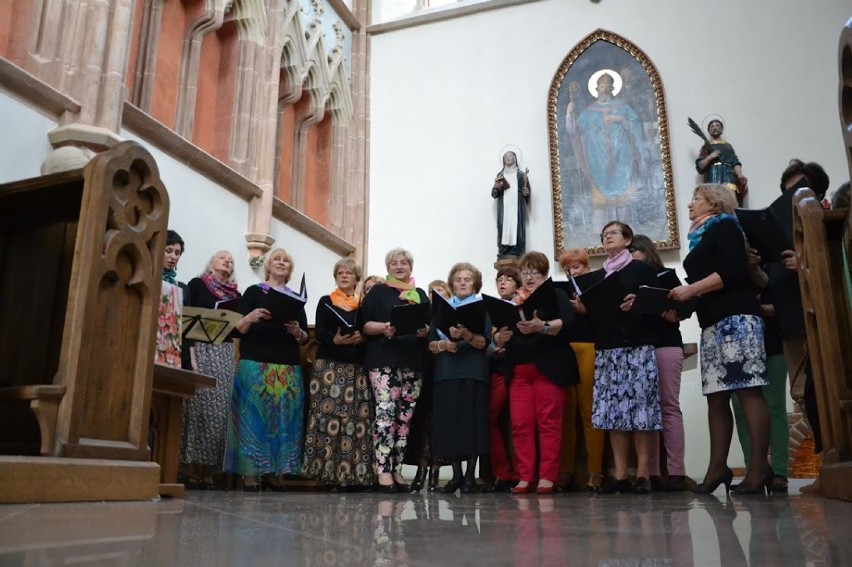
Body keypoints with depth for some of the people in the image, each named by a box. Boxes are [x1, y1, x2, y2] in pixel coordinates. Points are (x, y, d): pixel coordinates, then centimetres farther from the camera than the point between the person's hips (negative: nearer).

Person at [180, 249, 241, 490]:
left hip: (225, 354, 4)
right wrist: (190, 353, -13)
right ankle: (192, 471, -5)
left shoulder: (235, 294, 18)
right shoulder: (197, 284, 7)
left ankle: (209, 472, 2)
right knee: (198, 407, -9)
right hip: (201, 348, -4)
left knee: (219, 411, -1)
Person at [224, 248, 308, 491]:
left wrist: (298, 332, -7)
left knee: (283, 418, 0)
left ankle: (273, 472, 7)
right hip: (255, 365, -3)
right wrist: (250, 317, -18)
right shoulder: (253, 292, 8)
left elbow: (305, 338, 15)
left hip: (288, 368, 3)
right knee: (253, 416, -8)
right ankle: (250, 473, -2)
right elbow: (237, 329, 1)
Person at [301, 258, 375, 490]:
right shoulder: (325, 302, 9)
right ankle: (328, 472, -3)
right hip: (329, 366, -2)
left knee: (356, 419, -3)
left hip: (357, 367, 2)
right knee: (328, 417, -8)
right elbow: (319, 333, -2)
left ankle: (353, 473, 2)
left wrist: (363, 337, -13)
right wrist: (335, 340, -21)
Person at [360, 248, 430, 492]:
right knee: (386, 412, -15)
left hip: (413, 362, 4)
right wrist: (385, 328, -18)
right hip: (384, 360, -4)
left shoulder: (420, 294, 19)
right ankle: (384, 471, -14)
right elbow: (365, 325, 0)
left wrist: (425, 331, -7)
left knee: (405, 416, 4)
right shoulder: (378, 291, 8)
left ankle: (396, 469, 10)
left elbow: (431, 327, 16)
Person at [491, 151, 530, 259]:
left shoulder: (521, 175, 13)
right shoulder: (500, 175, 16)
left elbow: (527, 191, 11)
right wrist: (496, 187, -10)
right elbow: (494, 194, 11)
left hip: (517, 208, -1)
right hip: (504, 208, 1)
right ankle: (504, 254, -12)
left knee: (517, 229, -10)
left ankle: (516, 253, -13)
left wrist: (526, 192, -12)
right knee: (504, 228, -10)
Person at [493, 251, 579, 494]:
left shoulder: (556, 295, 8)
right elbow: (497, 339, 15)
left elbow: (566, 322, -9)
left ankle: (547, 476, 0)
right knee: (520, 424, -2)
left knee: (548, 422, -5)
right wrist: (501, 336, -9)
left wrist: (542, 326, -26)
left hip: (548, 368, -3)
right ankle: (525, 477, 3)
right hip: (519, 371, 4)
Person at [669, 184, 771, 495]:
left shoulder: (724, 227, 2)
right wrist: (681, 300, 11)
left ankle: (759, 468, -13)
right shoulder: (702, 237, 26)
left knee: (747, 390, -12)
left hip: (736, 318, -9)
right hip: (712, 324, 9)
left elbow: (734, 271, -13)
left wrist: (691, 289, -13)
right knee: (716, 396, 2)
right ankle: (718, 468, 2)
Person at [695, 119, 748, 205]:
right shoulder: (706, 147, 19)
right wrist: (709, 157, -6)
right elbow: (699, 167, 10)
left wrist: (740, 175, -7)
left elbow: (735, 163, 11)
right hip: (712, 179, -1)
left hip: (728, 178, 2)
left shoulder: (728, 146, 23)